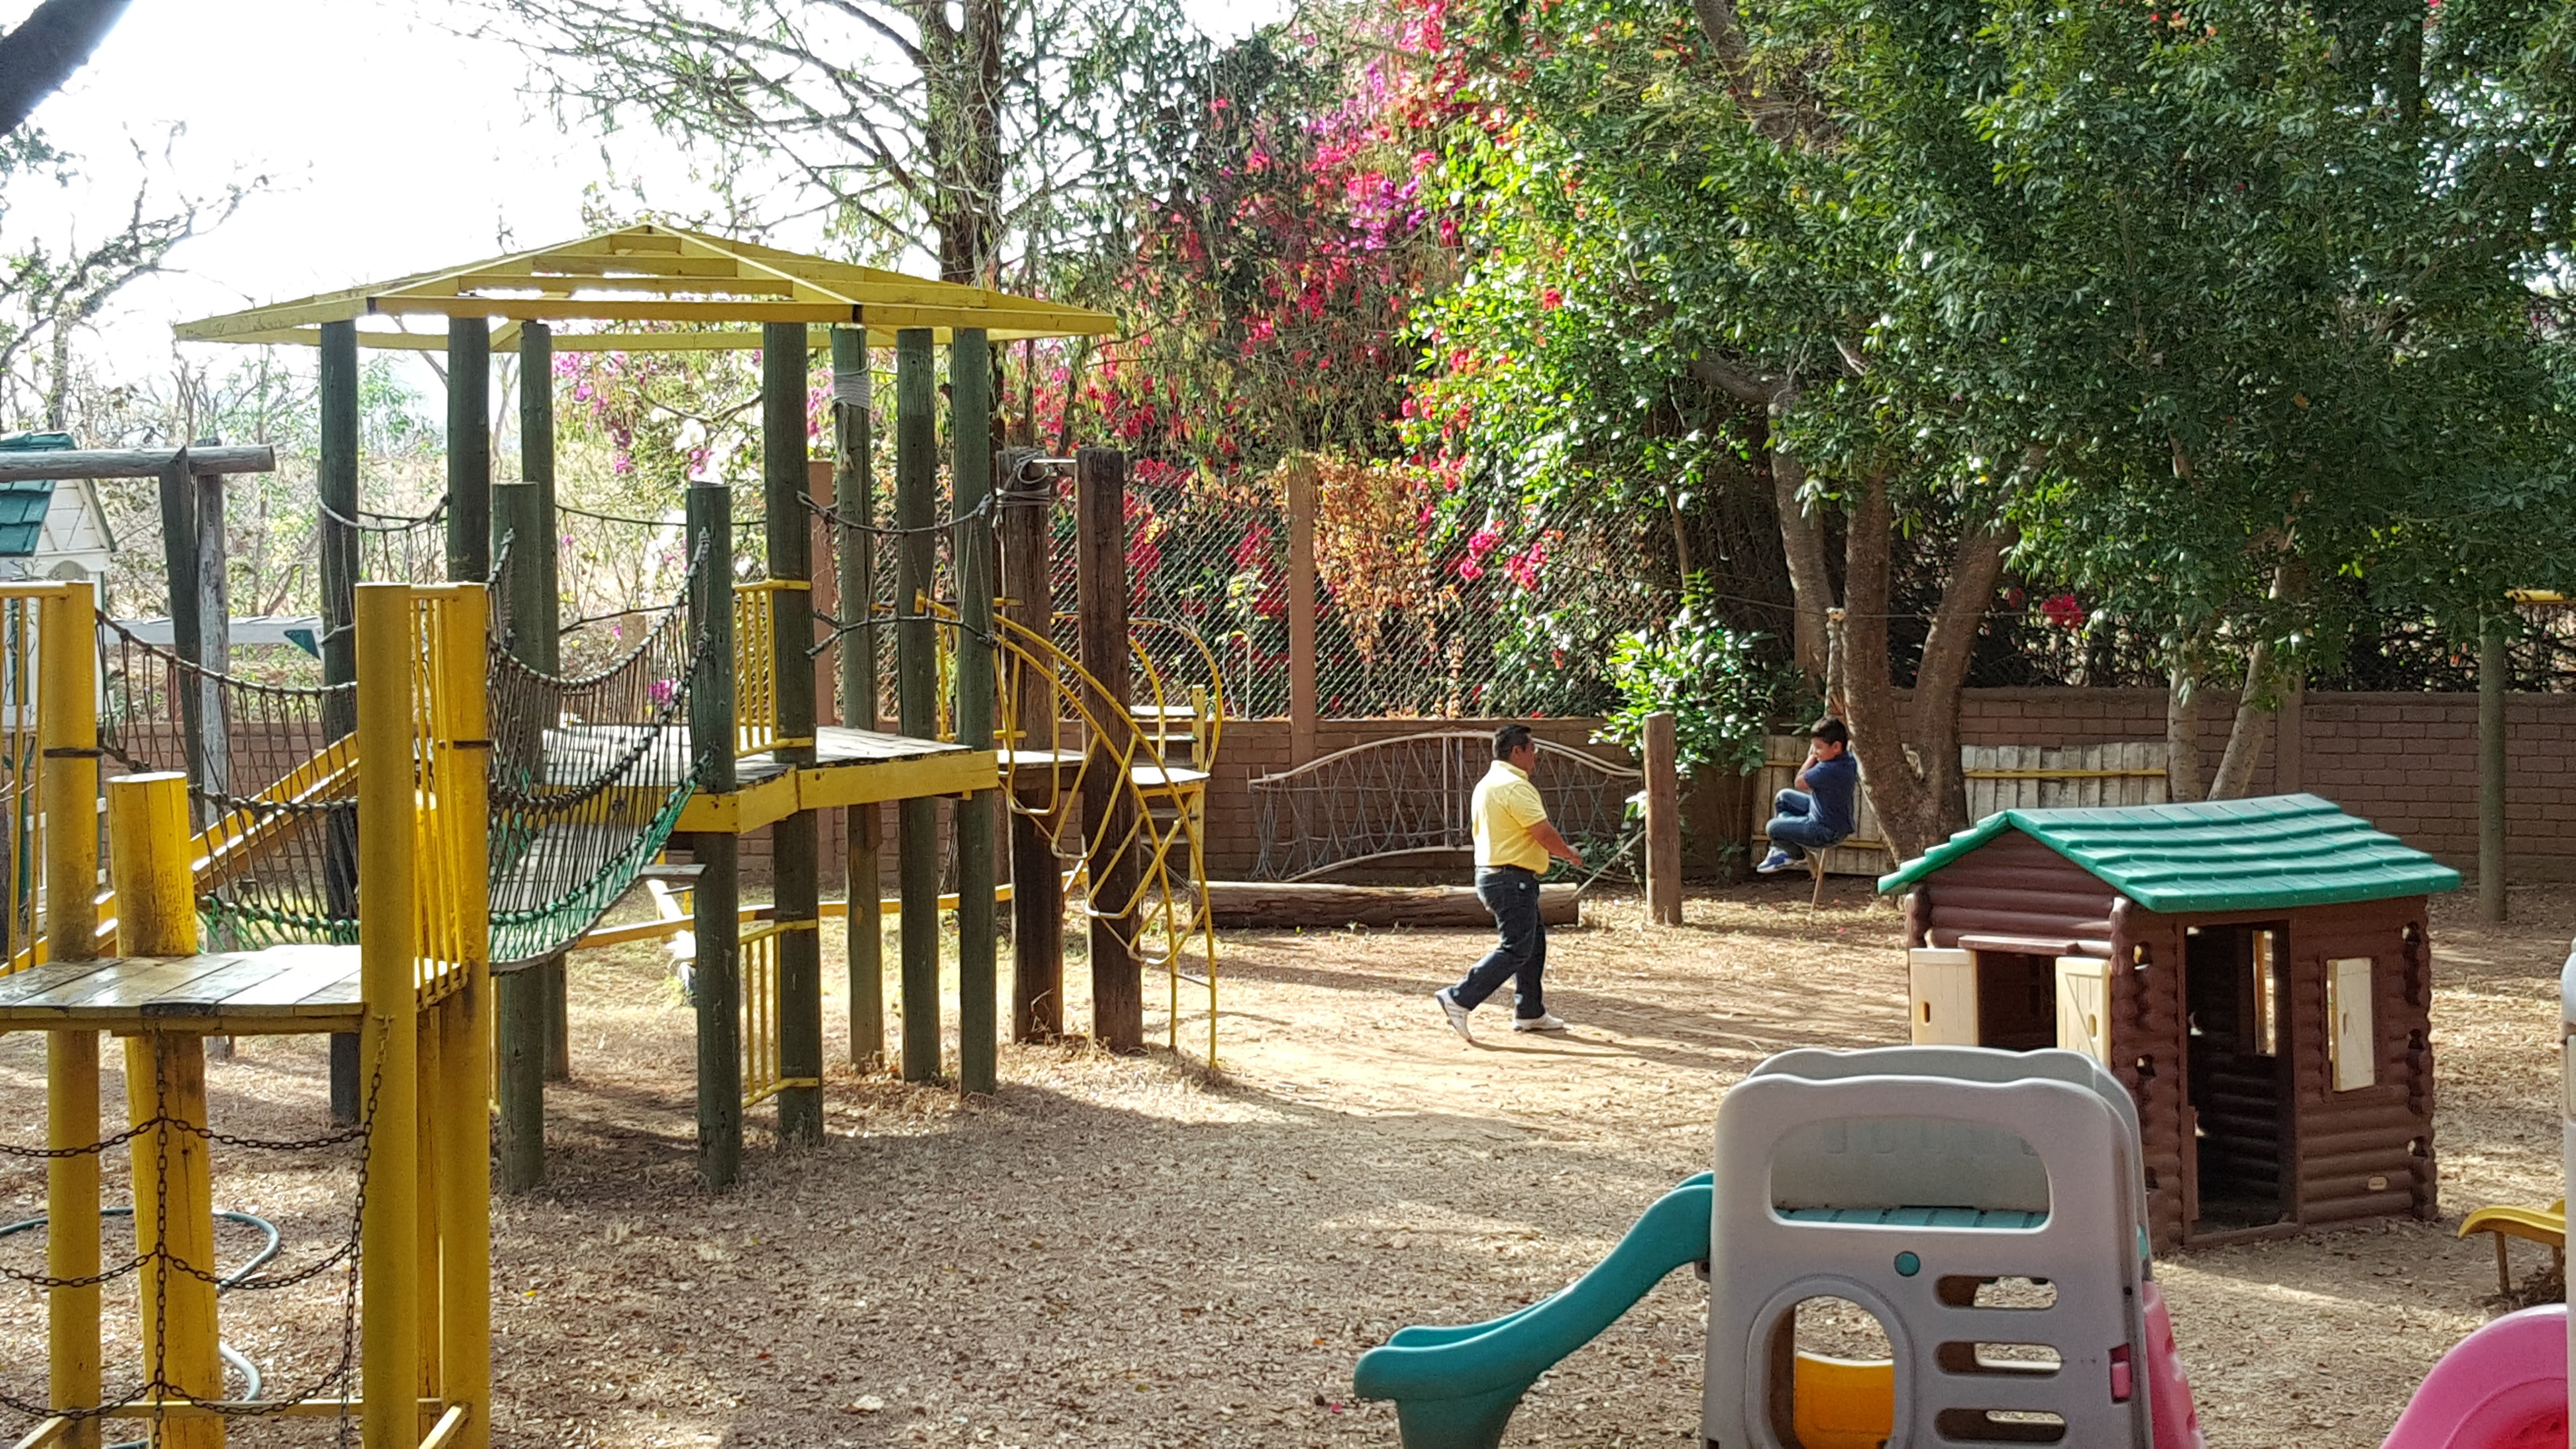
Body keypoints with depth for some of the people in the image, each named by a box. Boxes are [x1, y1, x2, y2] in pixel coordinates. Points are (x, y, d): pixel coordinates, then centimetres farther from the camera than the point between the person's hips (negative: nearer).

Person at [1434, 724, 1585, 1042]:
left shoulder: (1487, 783, 15)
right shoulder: (1514, 787, -17)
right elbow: (1544, 833, -20)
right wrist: (1570, 854, -1)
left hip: (1491, 872, 11)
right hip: (1512, 879, -11)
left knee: (1534, 941, 18)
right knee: (1515, 949, -10)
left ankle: (1529, 1012, 23)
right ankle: (1459, 998, -15)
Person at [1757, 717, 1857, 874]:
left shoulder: (1828, 771, -36)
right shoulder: (1848, 758, -7)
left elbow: (1800, 783, -21)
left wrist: (1812, 758, -11)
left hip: (1828, 832, -10)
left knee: (1773, 828, -8)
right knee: (1783, 797, 20)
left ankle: (1796, 854, 23)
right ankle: (1781, 849, 30)